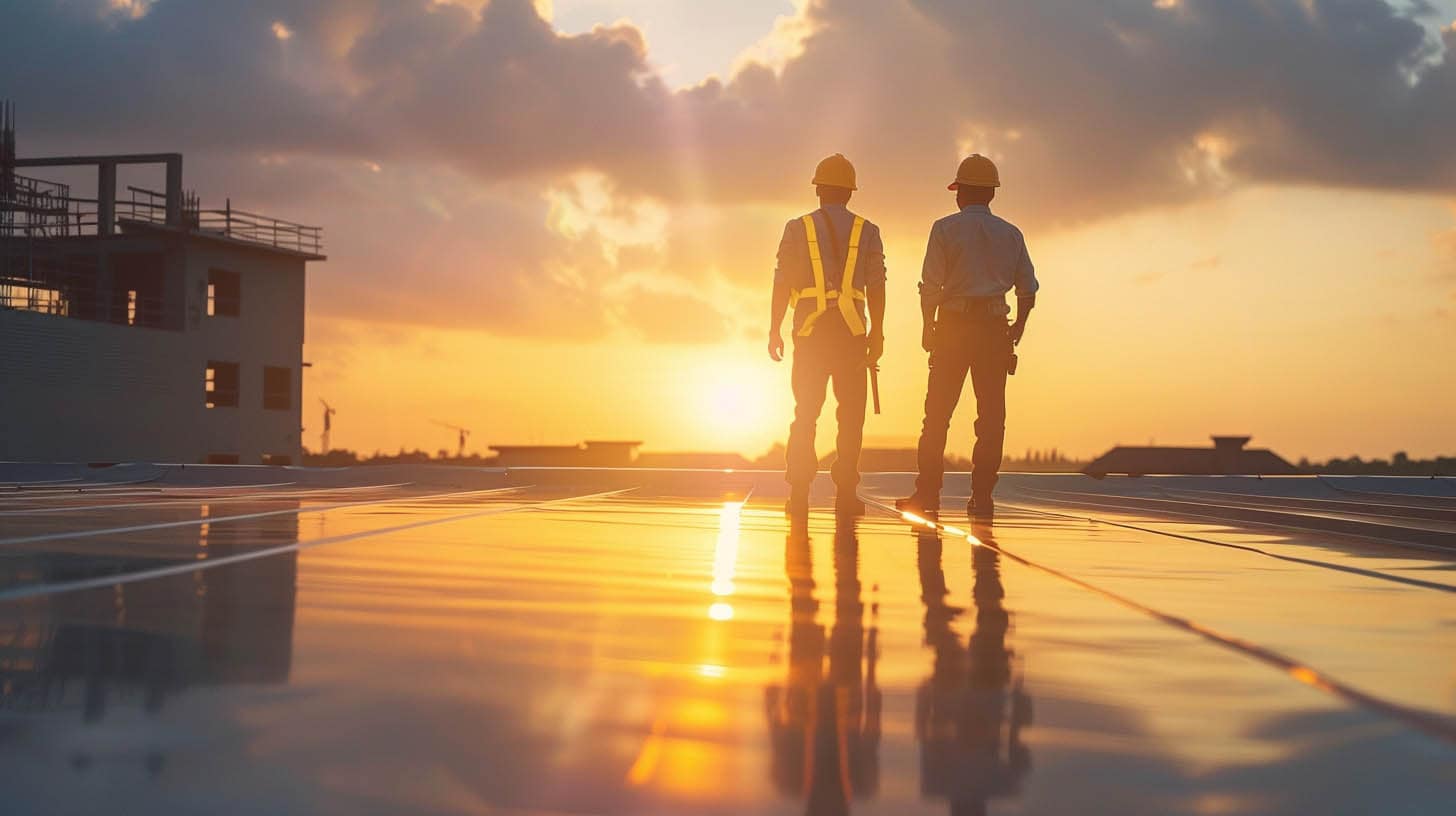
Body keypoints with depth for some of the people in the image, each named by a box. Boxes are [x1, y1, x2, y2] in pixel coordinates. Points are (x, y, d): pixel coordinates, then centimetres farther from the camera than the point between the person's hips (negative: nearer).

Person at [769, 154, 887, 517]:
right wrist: (877, 333, 8)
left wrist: (774, 330, 4)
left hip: (810, 330, 1)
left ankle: (799, 492, 1)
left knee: (806, 411, 5)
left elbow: (782, 282, 1)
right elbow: (876, 286, 2)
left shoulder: (798, 228, 5)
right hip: (852, 331, -1)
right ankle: (846, 492, -1)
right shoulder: (867, 231, 6)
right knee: (850, 412, 4)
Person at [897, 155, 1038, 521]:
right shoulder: (1010, 233, 10)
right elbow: (1028, 288, 8)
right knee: (991, 415, 4)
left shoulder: (946, 229, 0)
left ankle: (927, 493, -2)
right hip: (995, 329, 2)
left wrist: (928, 327, 4)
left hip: (954, 326, -2)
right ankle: (982, 496, 1)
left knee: (938, 413, 1)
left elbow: (931, 284, -6)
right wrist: (1018, 327, 20)